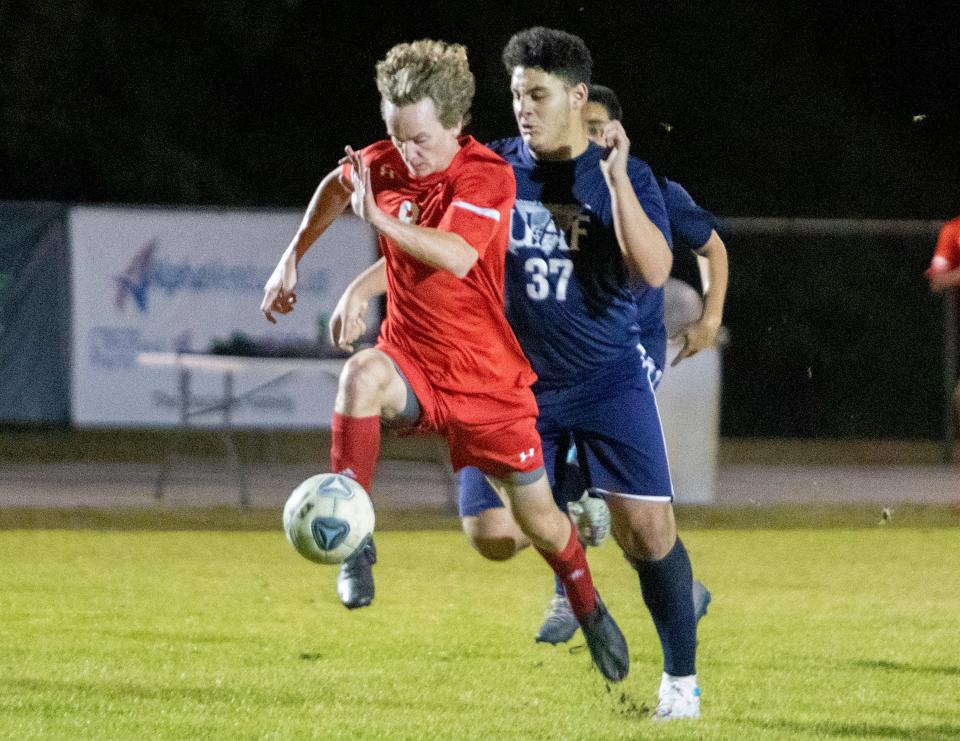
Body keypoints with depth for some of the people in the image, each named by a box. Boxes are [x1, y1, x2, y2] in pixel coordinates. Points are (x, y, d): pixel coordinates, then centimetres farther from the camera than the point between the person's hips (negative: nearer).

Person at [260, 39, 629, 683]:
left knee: (538, 518, 7)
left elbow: (453, 256, -37)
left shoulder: (488, 176, -19)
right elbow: (338, 186, 22)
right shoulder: (386, 163, -4)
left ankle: (589, 611, 37)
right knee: (362, 376, -35)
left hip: (488, 376, -2)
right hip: (412, 359, 2)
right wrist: (293, 258, 19)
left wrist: (378, 216, -42)